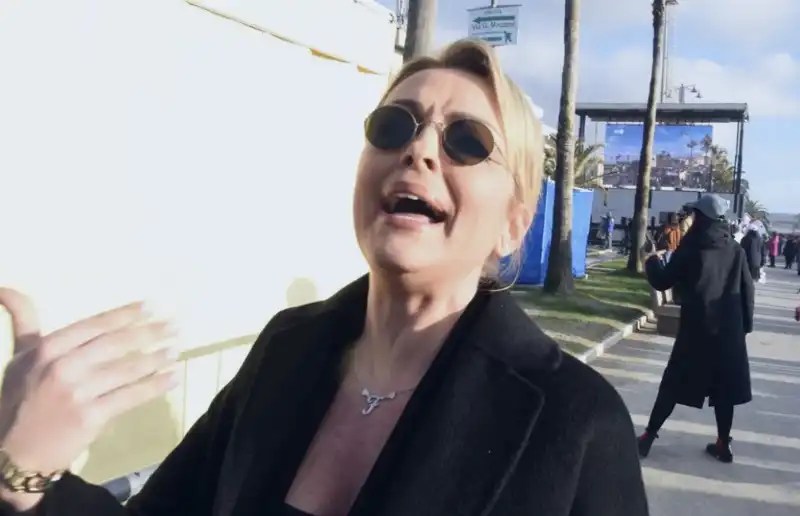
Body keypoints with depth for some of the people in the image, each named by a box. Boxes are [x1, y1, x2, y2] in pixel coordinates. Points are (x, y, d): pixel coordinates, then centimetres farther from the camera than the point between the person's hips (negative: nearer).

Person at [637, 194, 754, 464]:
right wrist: (746, 324, 14)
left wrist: (652, 261, 17)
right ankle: (723, 444, 16)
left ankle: (648, 436, 6)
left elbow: (663, 282, -1)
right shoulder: (736, 250, 2)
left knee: (674, 383, 4)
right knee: (724, 387, 10)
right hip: (729, 329, 3)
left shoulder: (690, 249, -6)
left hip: (696, 328, -2)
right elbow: (748, 290, 5)